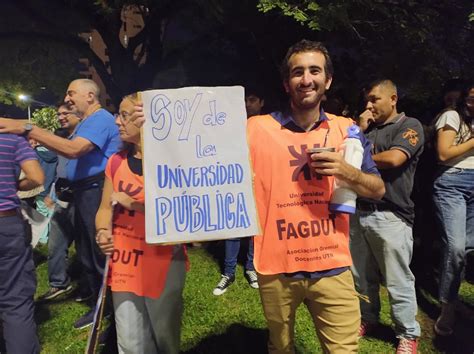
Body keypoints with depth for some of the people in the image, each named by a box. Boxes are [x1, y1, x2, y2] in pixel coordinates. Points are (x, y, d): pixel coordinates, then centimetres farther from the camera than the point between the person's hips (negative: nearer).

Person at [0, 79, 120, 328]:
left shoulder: (101, 119, -12)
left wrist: (28, 129, -23)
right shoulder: (85, 122, 21)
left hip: (98, 193, -11)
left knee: (103, 254, -5)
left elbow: (73, 150, -25)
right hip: (82, 193, 11)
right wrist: (36, 137, 2)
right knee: (86, 254, 17)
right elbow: (66, 149, 16)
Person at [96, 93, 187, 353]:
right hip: (124, 263, 4)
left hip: (163, 263, -4)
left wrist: (132, 203, -19)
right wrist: (103, 232, -8)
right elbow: (106, 207, 11)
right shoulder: (116, 161, 6)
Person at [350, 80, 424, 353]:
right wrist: (360, 129, 3)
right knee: (361, 276, 15)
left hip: (390, 215, -6)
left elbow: (393, 158, -16)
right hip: (358, 211, 6)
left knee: (398, 281, 3)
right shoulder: (368, 128, 18)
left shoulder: (410, 125, 0)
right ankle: (368, 319, 34)